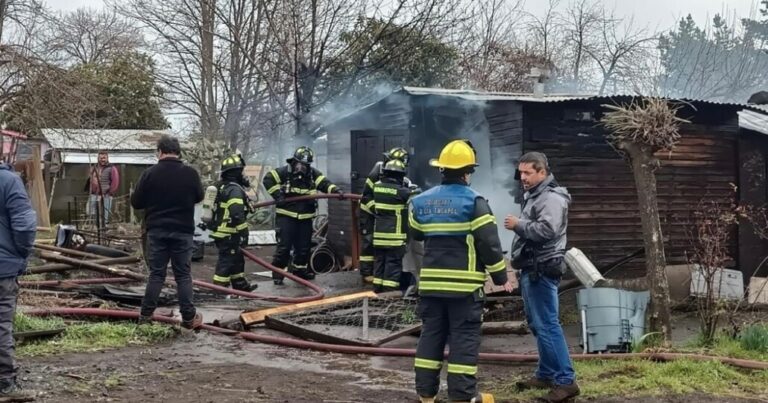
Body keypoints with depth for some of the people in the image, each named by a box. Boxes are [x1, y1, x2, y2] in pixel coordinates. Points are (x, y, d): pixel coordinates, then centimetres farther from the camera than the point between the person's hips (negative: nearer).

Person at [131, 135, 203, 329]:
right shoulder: (190, 173, -4)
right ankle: (189, 318, 6)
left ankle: (146, 315, 12)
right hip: (183, 231, 0)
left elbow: (136, 202, -1)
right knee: (183, 275, 5)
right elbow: (199, 197, 12)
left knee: (156, 273, 9)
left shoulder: (150, 173, -7)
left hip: (156, 231, 0)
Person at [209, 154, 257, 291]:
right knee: (227, 261, -6)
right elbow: (237, 214, -26)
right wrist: (244, 233, -23)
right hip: (229, 235, -10)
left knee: (237, 259, 20)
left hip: (220, 232, 10)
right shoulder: (235, 189, -18)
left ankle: (240, 284, 31)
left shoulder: (221, 187, 15)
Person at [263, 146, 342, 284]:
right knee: (284, 246, -6)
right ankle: (277, 271, 4)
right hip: (286, 215, -4)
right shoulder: (285, 171, -8)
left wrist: (336, 190, -28)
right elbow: (268, 179, -8)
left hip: (305, 217, 4)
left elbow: (325, 183, -9)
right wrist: (277, 195, -15)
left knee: (304, 246, 12)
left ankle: (299, 269, 30)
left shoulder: (313, 173, 1)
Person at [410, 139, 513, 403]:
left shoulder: (421, 201, 6)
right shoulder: (473, 202, -11)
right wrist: (501, 277, -1)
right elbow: (489, 244, -12)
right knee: (464, 338, 0)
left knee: (431, 335, 12)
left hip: (431, 282, 5)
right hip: (464, 284, -5)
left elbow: (416, 234, 21)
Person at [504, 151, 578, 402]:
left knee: (547, 325, -12)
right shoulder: (533, 196, 19)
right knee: (537, 325, 15)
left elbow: (546, 230, -27)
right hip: (531, 269, 11)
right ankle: (546, 374, 23)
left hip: (542, 270, -11)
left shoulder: (552, 197, -14)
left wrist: (518, 225, -16)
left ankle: (565, 380, -10)